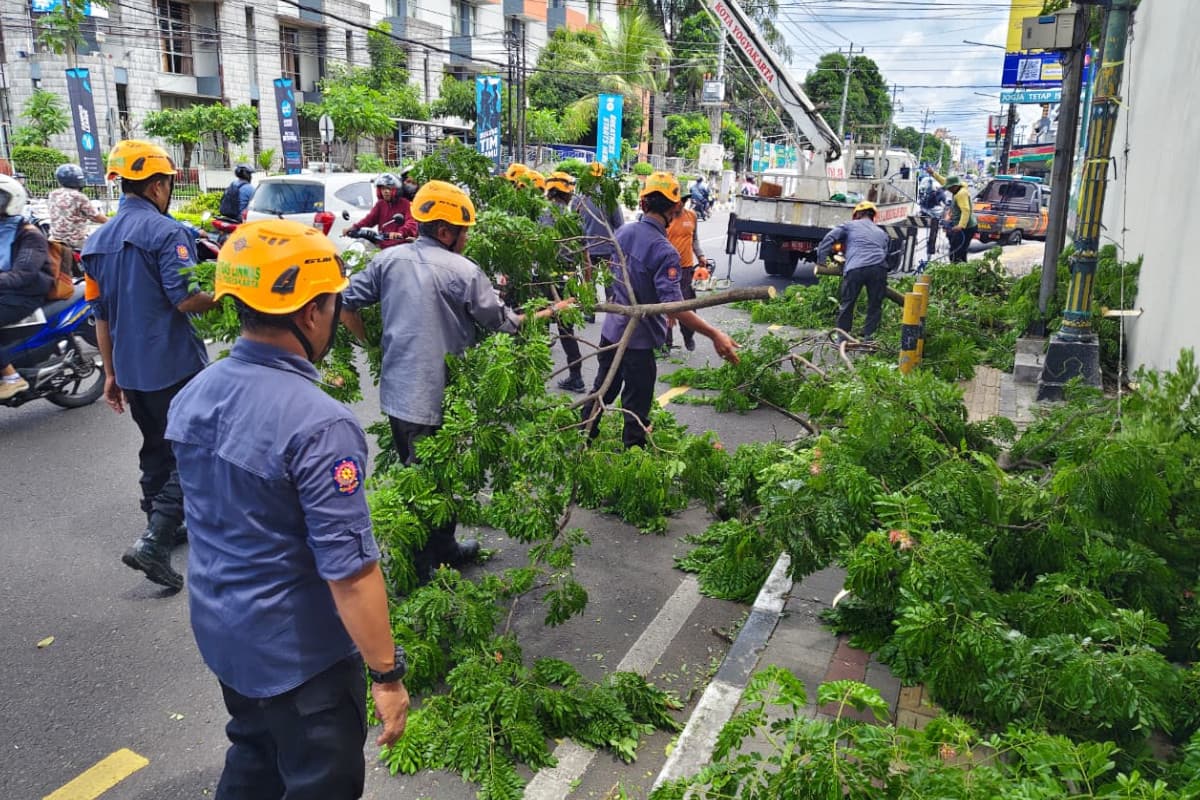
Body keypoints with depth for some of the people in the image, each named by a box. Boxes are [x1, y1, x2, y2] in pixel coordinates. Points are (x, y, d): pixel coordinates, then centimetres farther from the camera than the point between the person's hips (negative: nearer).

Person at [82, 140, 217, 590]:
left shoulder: (98, 240, 10)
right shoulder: (166, 232, -13)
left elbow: (101, 314, 13)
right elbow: (185, 300, -21)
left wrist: (111, 373, 18)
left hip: (130, 369, 8)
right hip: (174, 366, -8)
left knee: (156, 448, 21)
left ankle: (162, 527, 35)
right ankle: (155, 543, -9)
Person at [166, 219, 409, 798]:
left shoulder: (190, 398, -4)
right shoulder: (319, 424, -29)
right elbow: (349, 571, -27)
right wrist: (387, 675, -17)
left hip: (217, 631, 8)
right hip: (298, 653, -7)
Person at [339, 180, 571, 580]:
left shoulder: (388, 259, 1)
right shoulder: (464, 272, -13)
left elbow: (345, 304, 3)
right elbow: (505, 323, -4)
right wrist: (550, 312, 11)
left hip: (398, 393, 5)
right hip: (442, 398, -5)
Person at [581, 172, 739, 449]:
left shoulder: (623, 232, -2)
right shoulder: (665, 252, -25)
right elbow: (673, 306, -31)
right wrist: (714, 335, -30)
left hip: (610, 331, 7)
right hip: (638, 341, -7)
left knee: (602, 392, 25)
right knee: (636, 410, 8)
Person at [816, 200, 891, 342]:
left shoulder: (849, 225, 21)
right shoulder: (882, 233, 32)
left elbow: (828, 239, 10)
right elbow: (884, 253, 24)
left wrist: (820, 261, 13)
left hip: (855, 269, -2)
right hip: (879, 268, 3)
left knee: (847, 304, 9)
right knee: (875, 306, 11)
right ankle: (868, 337, 8)